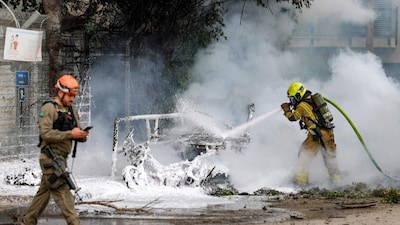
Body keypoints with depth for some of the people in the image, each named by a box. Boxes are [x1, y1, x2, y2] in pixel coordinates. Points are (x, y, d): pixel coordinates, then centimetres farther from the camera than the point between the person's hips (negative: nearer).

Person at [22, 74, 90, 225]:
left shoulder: (72, 111, 16)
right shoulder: (48, 108, -8)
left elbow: (77, 136, 16)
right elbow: (46, 133, -19)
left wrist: (82, 135, -8)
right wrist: (70, 134, -23)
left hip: (61, 159, 8)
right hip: (51, 157, -8)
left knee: (44, 192, 15)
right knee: (62, 192, -12)